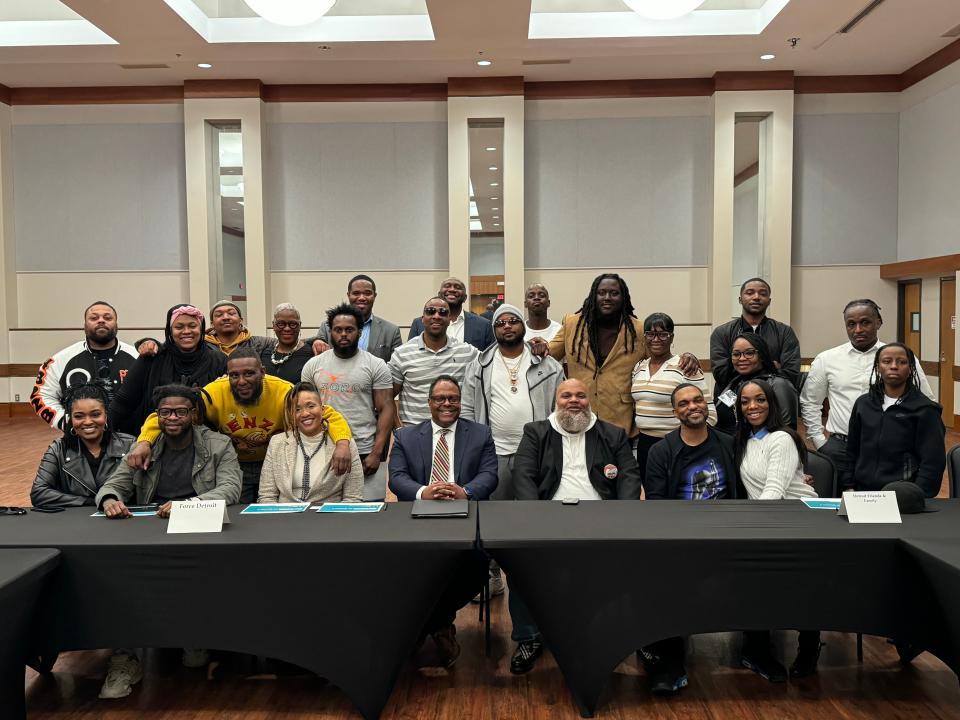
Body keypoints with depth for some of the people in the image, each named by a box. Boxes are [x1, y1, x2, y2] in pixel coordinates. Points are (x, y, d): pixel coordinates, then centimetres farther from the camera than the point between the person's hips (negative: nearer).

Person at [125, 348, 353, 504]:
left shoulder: (283, 392, -22)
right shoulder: (215, 393, -20)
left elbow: (330, 415, -22)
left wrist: (342, 444, -42)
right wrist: (144, 442, -36)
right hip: (233, 467, 0)